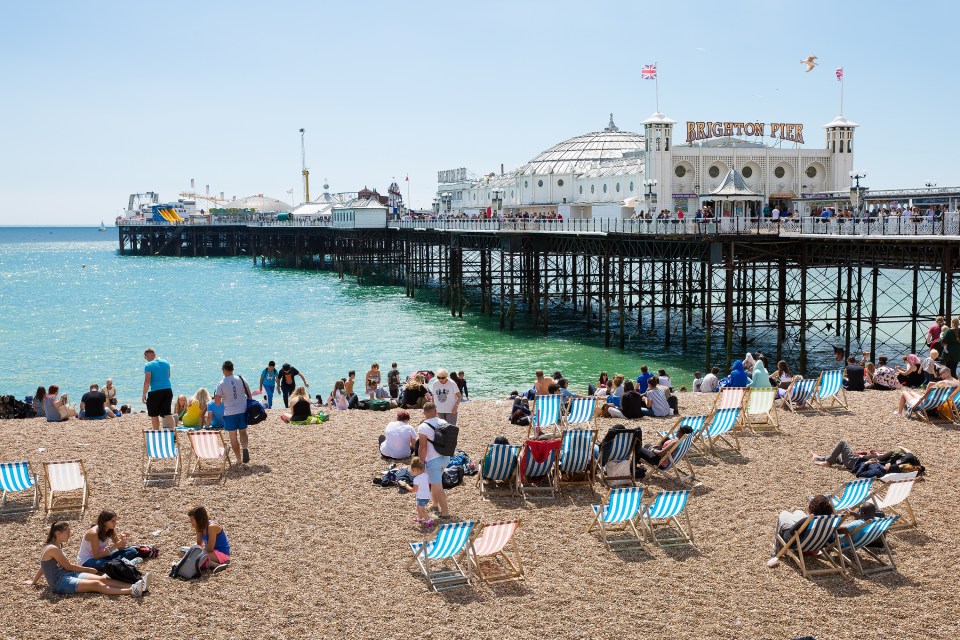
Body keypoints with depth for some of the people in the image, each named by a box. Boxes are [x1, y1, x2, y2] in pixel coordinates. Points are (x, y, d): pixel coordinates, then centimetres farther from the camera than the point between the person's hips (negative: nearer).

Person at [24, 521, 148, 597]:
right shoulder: (52, 548, -13)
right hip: (60, 583, -9)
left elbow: (43, 567, 28)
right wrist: (89, 570, 1)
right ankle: (131, 591, -43)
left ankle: (134, 586, -26)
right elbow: (69, 566, -10)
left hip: (70, 575, 9)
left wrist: (33, 582, 39)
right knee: (96, 584, -27)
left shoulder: (57, 546, 16)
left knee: (102, 579, -11)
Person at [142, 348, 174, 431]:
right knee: (167, 413, 4)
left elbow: (147, 381, -15)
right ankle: (173, 429, -15)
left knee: (154, 415, 12)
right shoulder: (166, 363, 9)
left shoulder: (148, 365, -8)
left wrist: (144, 395, -9)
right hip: (168, 390, 5)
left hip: (155, 392, -5)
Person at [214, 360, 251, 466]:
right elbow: (249, 395, 3)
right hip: (243, 410, 3)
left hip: (230, 413, -3)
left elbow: (217, 402, -10)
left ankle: (238, 459, 11)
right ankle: (245, 448, -10)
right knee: (242, 432, 18)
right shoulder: (241, 380, -2)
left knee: (233, 437, 9)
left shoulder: (221, 384, -10)